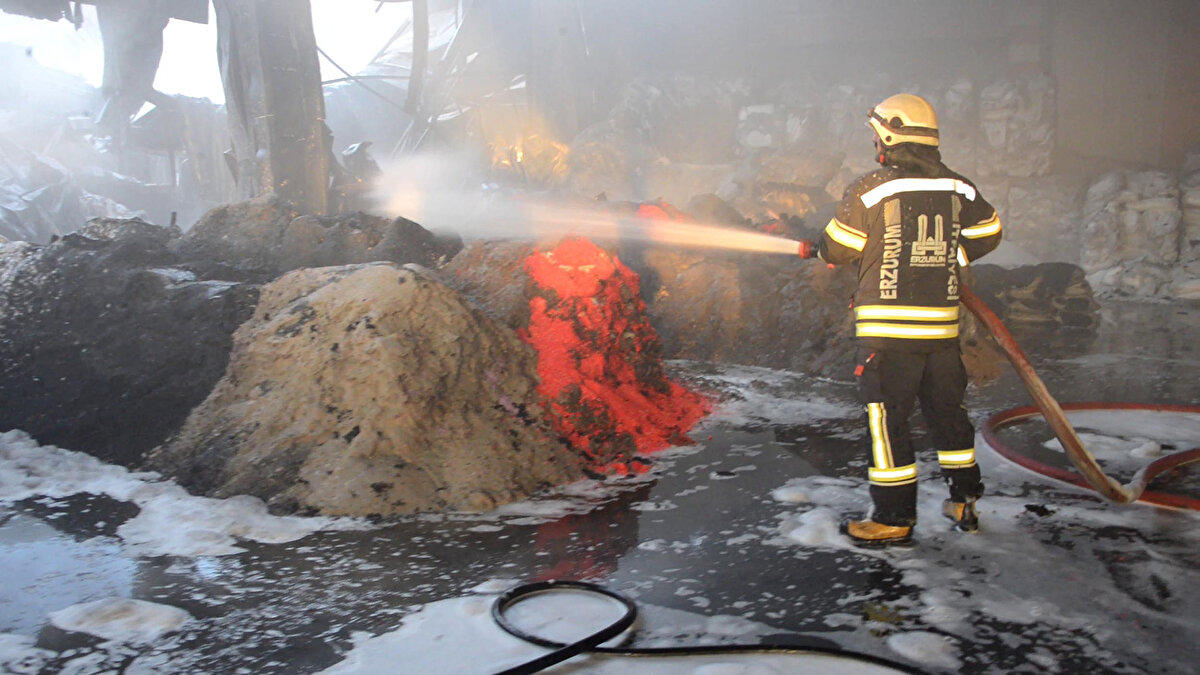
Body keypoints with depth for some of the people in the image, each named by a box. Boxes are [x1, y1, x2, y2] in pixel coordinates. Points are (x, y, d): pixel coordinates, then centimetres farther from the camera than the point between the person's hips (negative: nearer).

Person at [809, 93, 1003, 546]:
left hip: (887, 326, -5)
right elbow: (988, 234, 19)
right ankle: (964, 501, 27)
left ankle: (894, 517, 5)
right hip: (942, 323, 5)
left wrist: (819, 250, 19)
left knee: (887, 416, 1)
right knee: (946, 408, 17)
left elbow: (836, 250, -3)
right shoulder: (958, 188, 7)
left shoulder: (869, 190, -9)